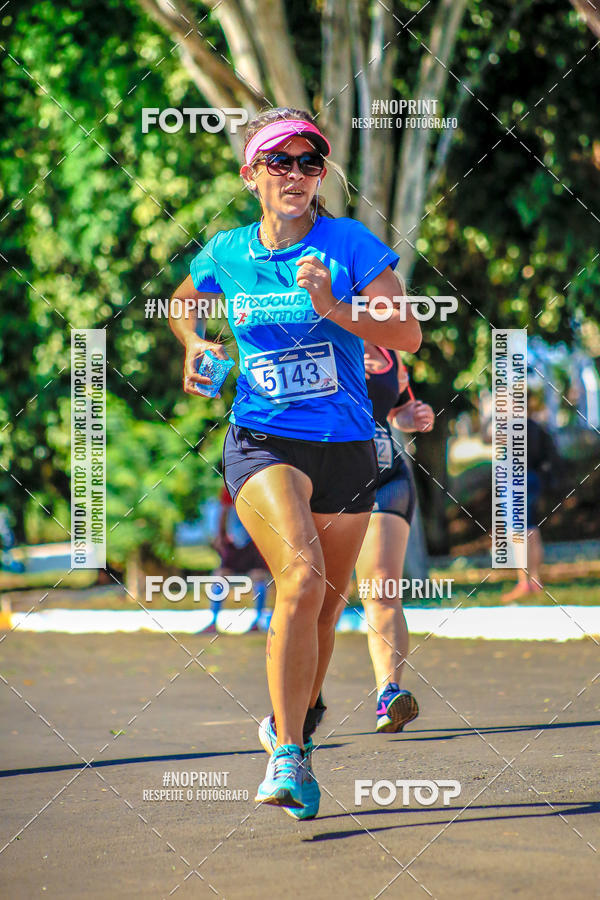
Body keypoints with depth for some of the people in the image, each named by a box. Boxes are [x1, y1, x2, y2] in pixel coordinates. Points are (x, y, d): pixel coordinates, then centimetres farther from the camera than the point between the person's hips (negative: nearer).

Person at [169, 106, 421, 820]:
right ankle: (286, 758, -25)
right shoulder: (225, 255, 3)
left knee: (322, 605, 11)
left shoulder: (351, 244, -4)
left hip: (347, 447, 1)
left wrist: (332, 306, -25)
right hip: (262, 442, -1)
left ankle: (293, 726, 39)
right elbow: (182, 301, 26)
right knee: (301, 576, -26)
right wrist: (195, 346, 5)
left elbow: (407, 335, -12)